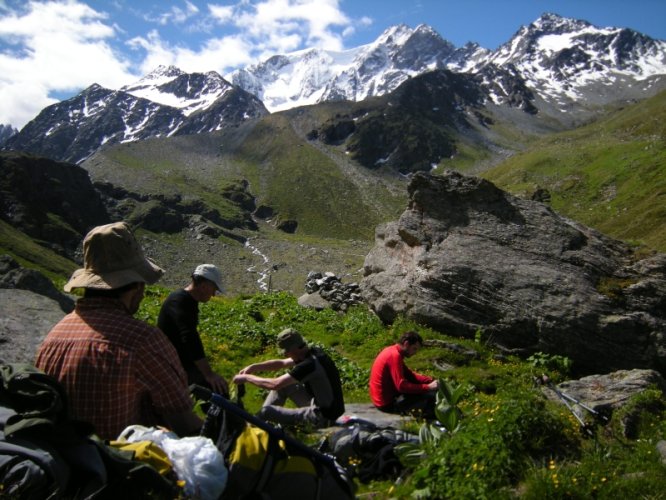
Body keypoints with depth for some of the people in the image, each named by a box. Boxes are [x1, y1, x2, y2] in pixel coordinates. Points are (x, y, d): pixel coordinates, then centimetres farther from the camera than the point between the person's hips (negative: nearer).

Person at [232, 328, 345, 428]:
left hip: (323, 417, -10)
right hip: (320, 403, 10)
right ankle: (259, 420, 19)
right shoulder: (313, 353, 0)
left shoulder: (309, 364, -29)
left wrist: (247, 377, -14)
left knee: (266, 411, -12)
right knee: (283, 384, 13)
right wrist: (253, 367, 3)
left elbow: (274, 384, -27)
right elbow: (281, 363, 12)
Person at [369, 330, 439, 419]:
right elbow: (402, 386, -27)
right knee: (431, 396, -15)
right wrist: (428, 387, -20)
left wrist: (431, 380, 0)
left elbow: (409, 375, 13)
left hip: (384, 398, 10)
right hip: (387, 403, -10)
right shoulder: (395, 355, -22)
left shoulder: (392, 351, 9)